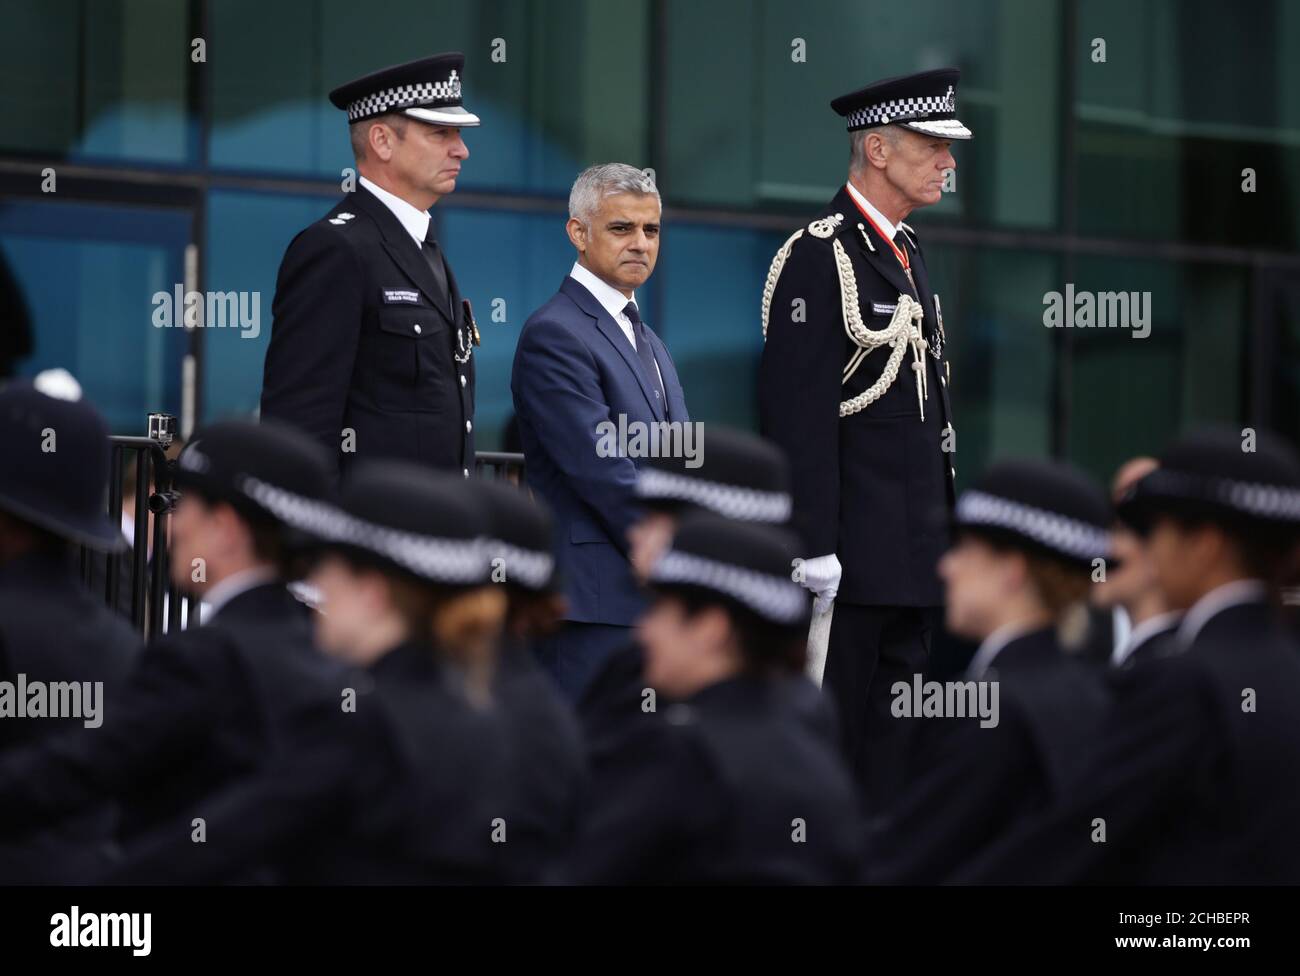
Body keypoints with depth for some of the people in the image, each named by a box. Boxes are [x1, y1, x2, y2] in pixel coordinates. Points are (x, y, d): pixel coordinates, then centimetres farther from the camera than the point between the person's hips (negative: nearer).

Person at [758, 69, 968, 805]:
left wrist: (942, 525, 19)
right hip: (855, 551, -9)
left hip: (915, 548, 9)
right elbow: (800, 414, -19)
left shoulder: (906, 250, 16)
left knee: (892, 727, 12)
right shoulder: (821, 255, -14)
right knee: (839, 737, -4)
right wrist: (814, 550, -22)